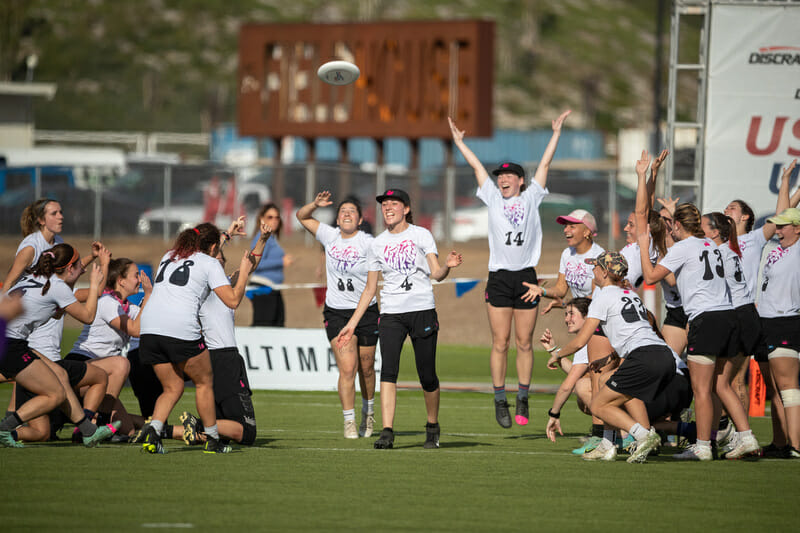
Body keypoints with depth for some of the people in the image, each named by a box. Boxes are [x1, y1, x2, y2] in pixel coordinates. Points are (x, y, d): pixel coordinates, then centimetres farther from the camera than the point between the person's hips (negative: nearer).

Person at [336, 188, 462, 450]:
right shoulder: (377, 245, 12)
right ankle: (387, 432, -23)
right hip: (391, 314, 2)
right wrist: (352, 323, 12)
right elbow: (370, 288, 16)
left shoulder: (421, 235, 4)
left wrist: (448, 266, -26)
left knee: (427, 376, 0)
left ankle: (433, 427, 22)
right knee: (388, 369, -17)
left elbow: (435, 273, -3)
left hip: (422, 310, -2)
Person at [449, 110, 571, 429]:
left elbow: (545, 164, 14)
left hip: (526, 277, 0)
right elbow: (477, 166, 17)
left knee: (524, 343, 2)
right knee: (500, 343, -2)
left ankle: (522, 402, 9)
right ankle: (500, 402, 3)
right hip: (499, 278, 0)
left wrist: (556, 133, 15)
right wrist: (458, 141, 22)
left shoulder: (531, 199, 11)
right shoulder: (493, 199, 12)